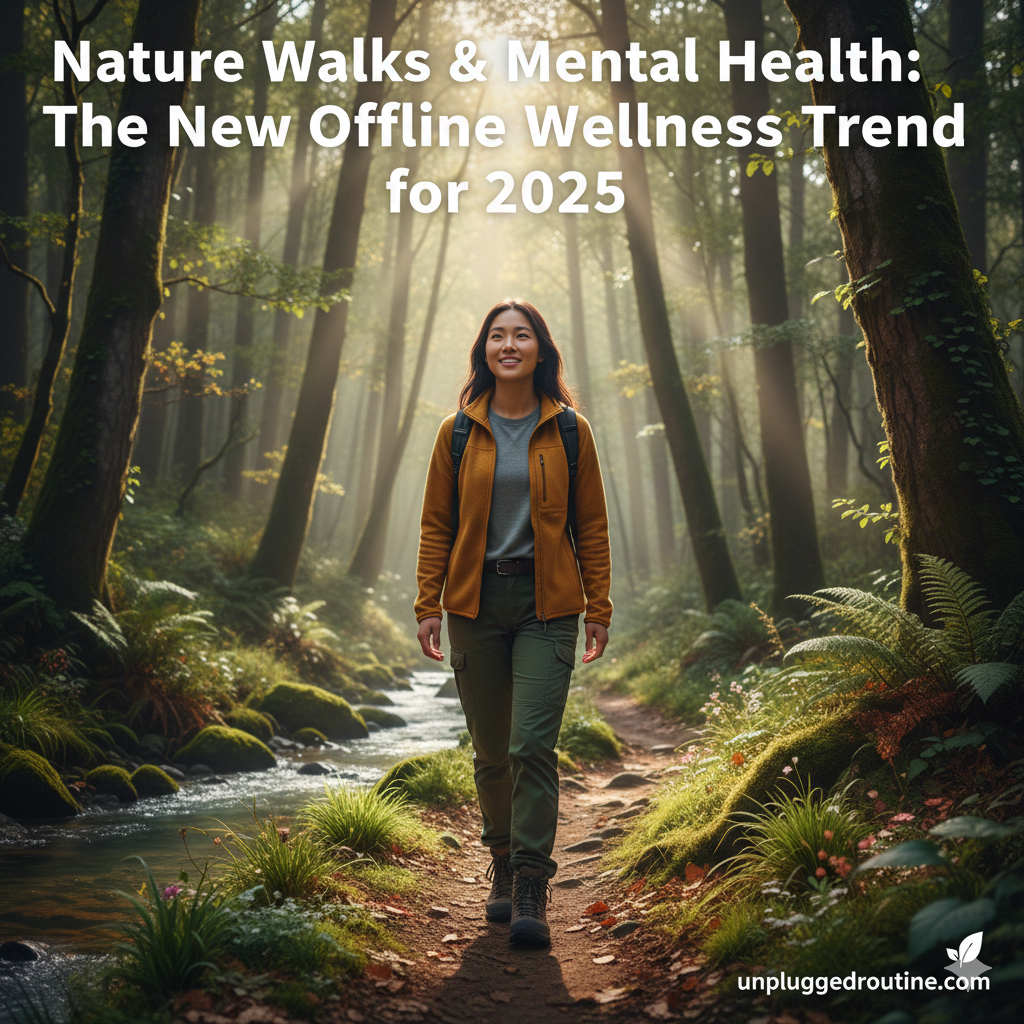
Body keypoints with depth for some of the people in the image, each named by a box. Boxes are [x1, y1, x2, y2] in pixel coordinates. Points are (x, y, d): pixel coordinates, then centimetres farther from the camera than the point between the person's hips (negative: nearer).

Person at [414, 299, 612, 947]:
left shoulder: (569, 430, 3)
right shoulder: (459, 432, 6)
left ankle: (532, 892, -6)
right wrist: (428, 604, 1)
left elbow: (592, 525, 5)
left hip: (547, 606, -2)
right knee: (491, 751, 9)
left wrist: (599, 608, 2)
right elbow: (436, 524, 7)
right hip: (475, 602, 2)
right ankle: (504, 869, 28)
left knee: (533, 744, -12)